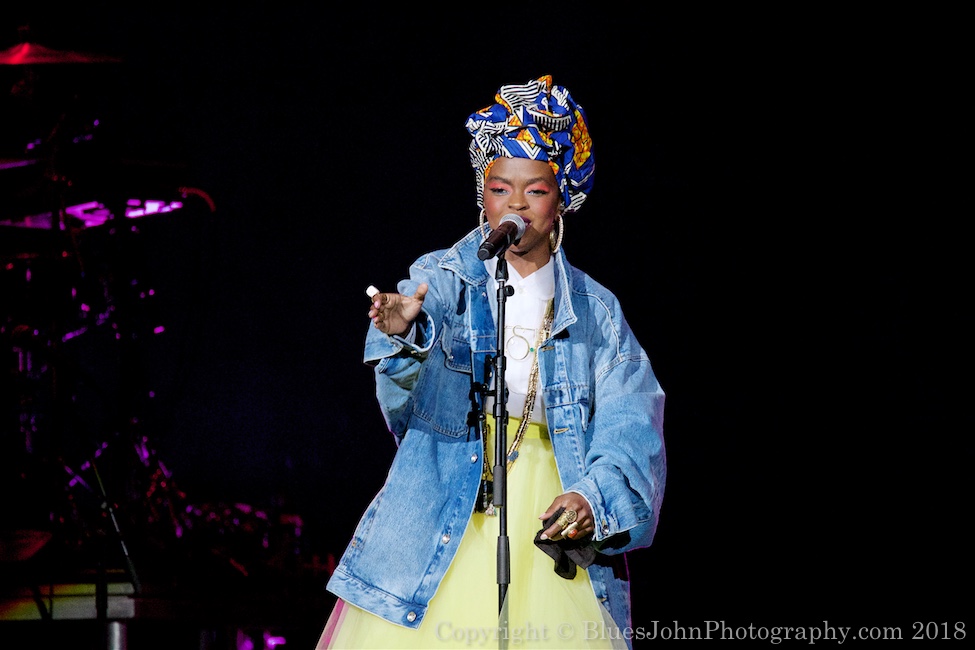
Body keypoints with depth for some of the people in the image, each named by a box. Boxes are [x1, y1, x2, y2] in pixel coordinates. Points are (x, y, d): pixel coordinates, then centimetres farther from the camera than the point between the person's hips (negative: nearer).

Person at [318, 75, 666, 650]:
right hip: (444, 535, -1)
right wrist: (404, 334, -41)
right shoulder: (442, 278, 4)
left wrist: (596, 498, -20)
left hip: (554, 540, 1)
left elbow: (631, 425, -1)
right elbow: (414, 385, -17)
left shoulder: (596, 311, 10)